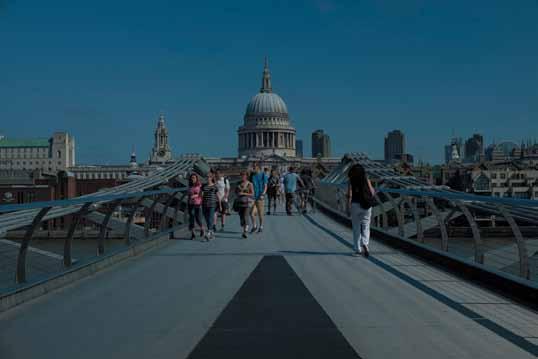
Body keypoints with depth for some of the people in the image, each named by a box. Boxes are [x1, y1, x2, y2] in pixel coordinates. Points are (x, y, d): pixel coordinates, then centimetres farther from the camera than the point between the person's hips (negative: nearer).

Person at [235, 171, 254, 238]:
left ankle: (245, 232, -17)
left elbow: (252, 194, -8)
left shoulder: (249, 184, -6)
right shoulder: (239, 183, 9)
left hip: (246, 202, -5)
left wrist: (244, 193, -17)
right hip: (239, 202, 5)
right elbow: (235, 191, 21)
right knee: (241, 217, 8)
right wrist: (237, 193, -2)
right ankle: (244, 229, 23)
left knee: (245, 217, -14)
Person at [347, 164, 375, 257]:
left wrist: (348, 206, -6)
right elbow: (372, 193, -3)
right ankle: (365, 244, -18)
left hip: (355, 205, -1)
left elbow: (349, 195, -10)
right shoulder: (366, 180, 0)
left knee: (356, 228, 10)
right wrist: (373, 190, 19)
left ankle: (357, 249, 12)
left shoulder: (351, 181, -4)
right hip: (366, 206, 1)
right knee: (366, 226, 8)